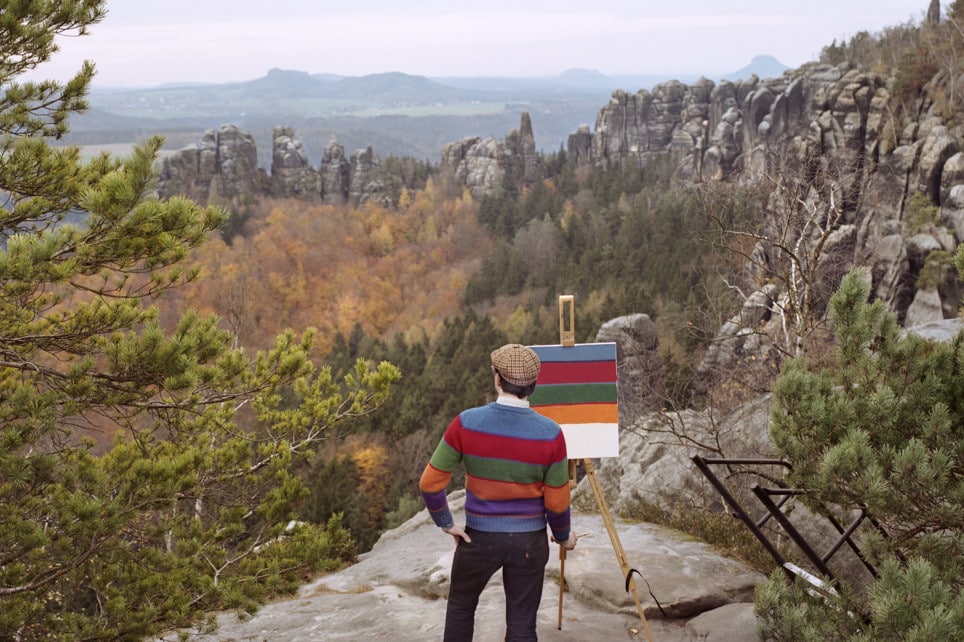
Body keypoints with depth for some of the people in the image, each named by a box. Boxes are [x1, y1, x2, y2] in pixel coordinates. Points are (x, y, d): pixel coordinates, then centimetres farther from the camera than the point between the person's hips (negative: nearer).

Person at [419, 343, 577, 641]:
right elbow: (557, 502, -7)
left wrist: (446, 523, 2)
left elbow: (430, 483, -12)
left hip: (479, 536, 0)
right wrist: (564, 536, 11)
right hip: (529, 540, 0)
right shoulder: (551, 434, -15)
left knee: (460, 606, 24)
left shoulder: (466, 422, -16)